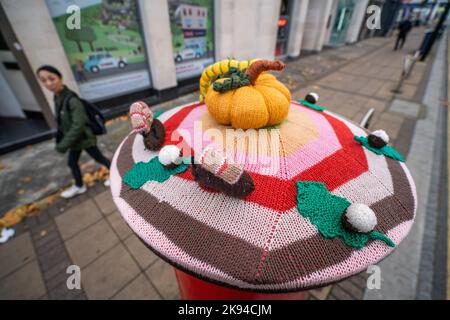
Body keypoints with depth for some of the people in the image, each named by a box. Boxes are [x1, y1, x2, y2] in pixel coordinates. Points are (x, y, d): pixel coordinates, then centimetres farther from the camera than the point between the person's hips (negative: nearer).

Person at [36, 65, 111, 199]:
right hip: (75, 139, 9)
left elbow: (78, 125, -28)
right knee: (72, 163, 19)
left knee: (98, 158, 9)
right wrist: (60, 139, 12)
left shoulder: (72, 99, -25)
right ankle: (79, 186, 37)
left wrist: (63, 145, -23)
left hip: (85, 138, -9)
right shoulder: (57, 98, 1)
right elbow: (62, 123, 10)